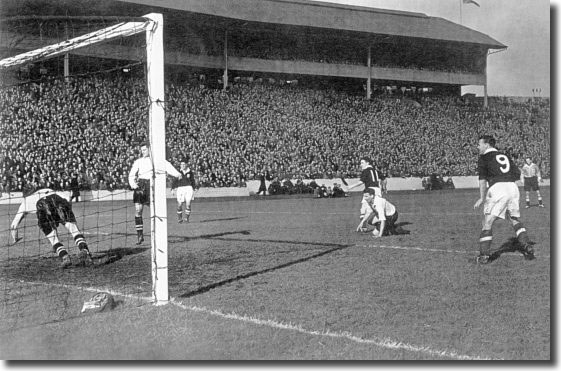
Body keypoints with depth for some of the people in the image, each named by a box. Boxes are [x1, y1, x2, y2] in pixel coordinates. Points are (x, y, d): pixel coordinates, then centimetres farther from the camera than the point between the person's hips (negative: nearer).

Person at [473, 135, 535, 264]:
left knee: (488, 223, -1)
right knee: (515, 220, 21)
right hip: (512, 187, 6)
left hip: (497, 188, -6)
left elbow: (482, 179, -4)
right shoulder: (504, 156, 25)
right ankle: (527, 247, 11)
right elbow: (517, 174, 17)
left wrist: (482, 198, -6)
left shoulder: (483, 158, 7)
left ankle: (484, 255, -6)